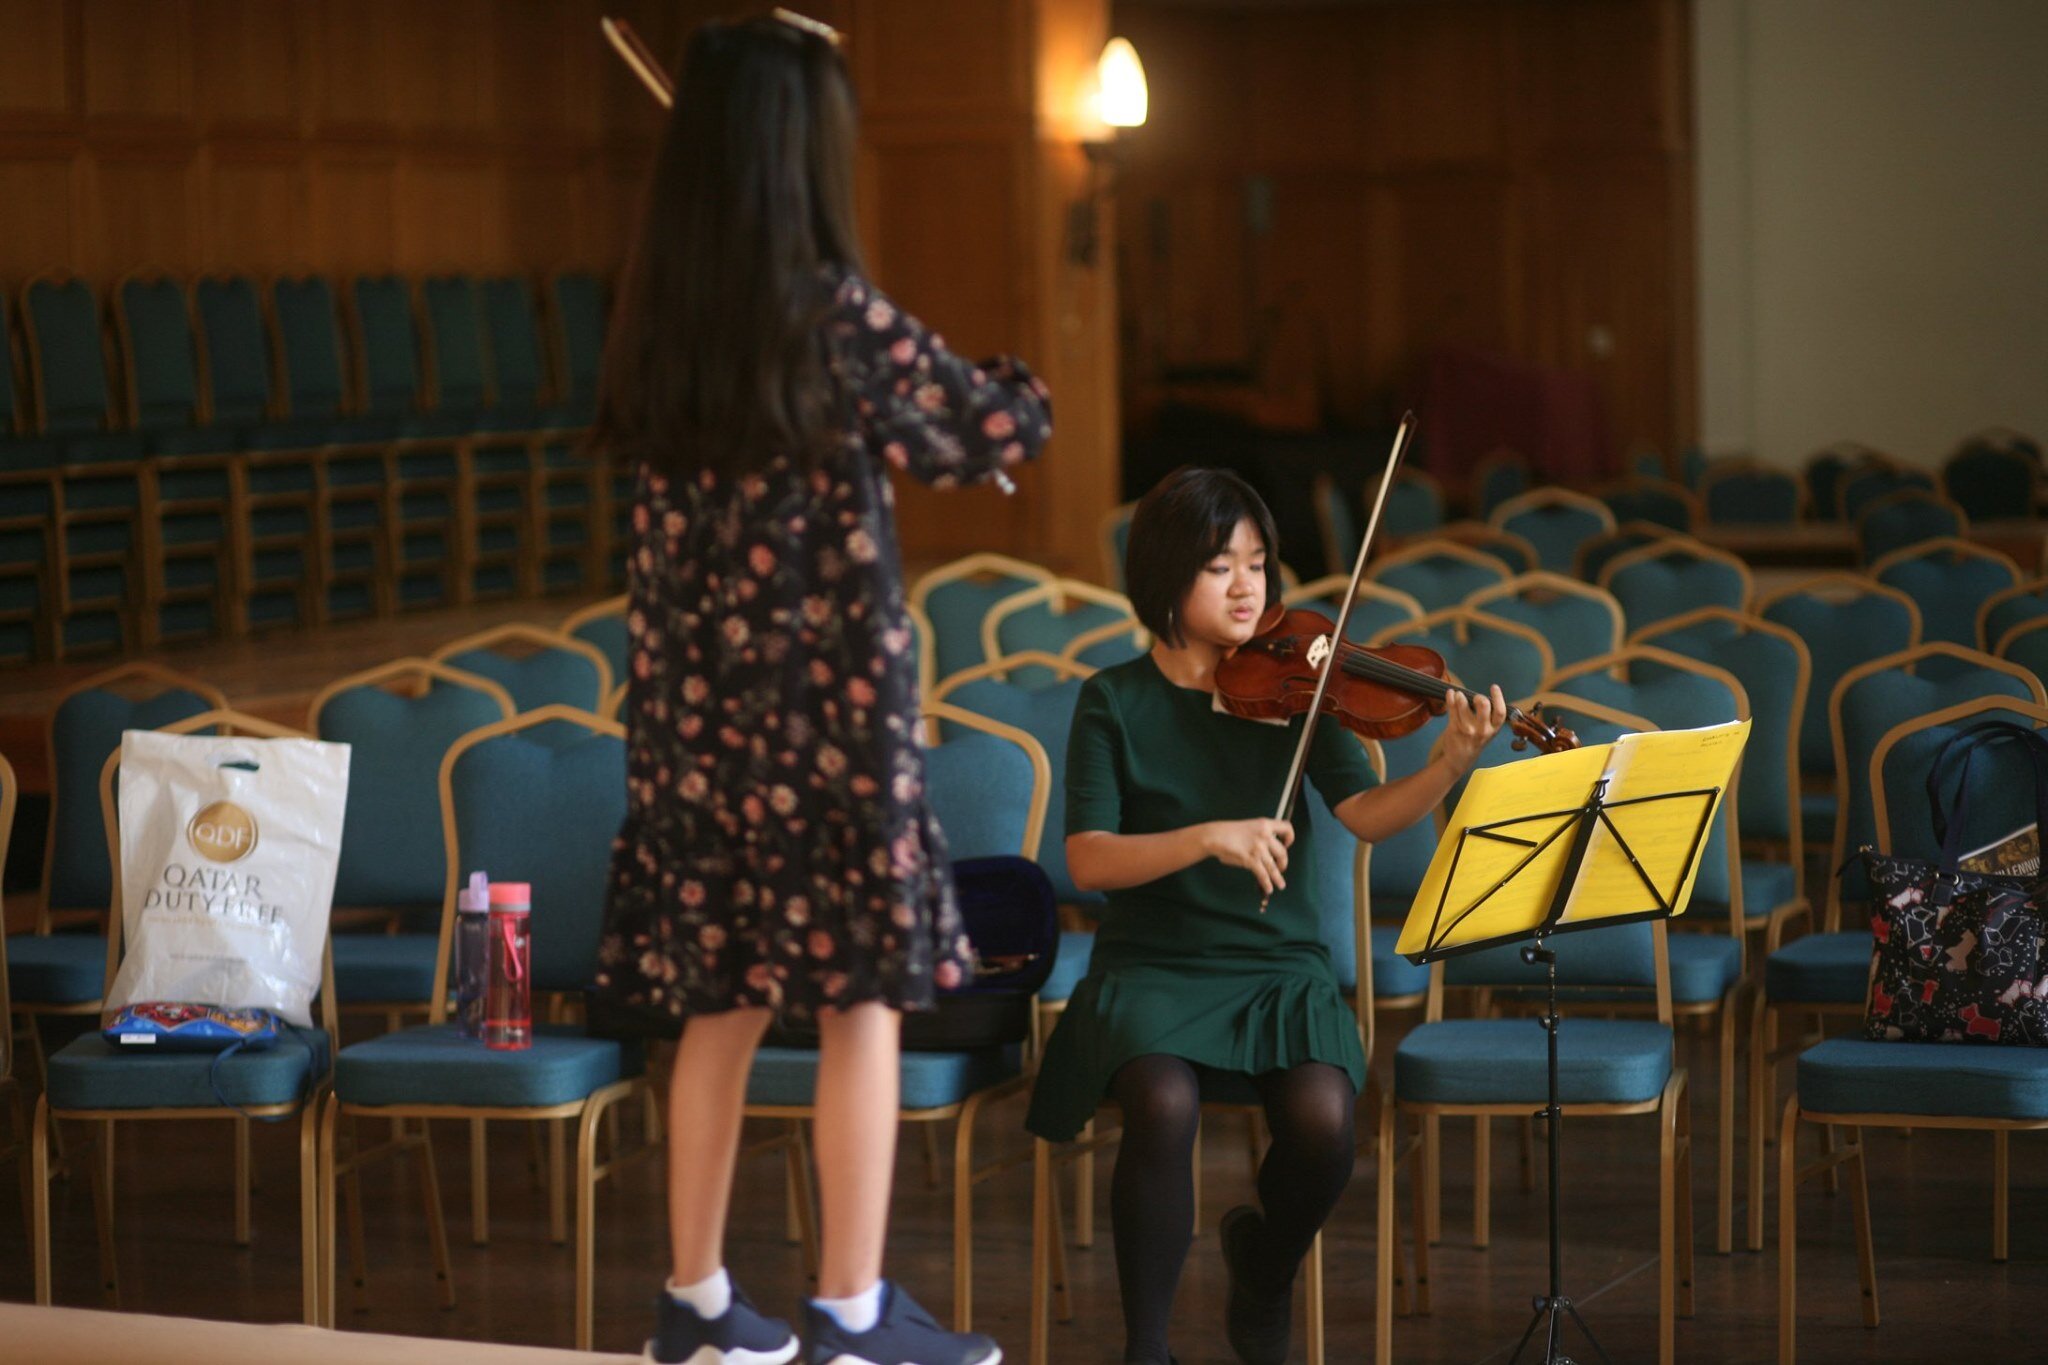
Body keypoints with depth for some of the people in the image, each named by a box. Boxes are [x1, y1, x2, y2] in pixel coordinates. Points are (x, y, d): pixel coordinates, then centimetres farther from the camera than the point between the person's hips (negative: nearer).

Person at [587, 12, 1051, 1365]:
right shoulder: (837, 314, -14)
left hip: (696, 695, 6)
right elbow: (1014, 426, -5)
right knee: (862, 997, 3)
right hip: (827, 694, -6)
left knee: (721, 999, 13)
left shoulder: (659, 316, 3)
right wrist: (1000, 388, 17)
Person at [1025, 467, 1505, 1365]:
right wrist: (1209, 838, -25)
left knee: (1322, 1119, -27)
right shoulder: (1115, 702, 1)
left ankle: (1264, 1273, 8)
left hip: (1278, 966, 2)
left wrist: (1449, 766, -27)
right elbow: (1088, 859, -10)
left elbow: (1367, 815, -9)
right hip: (1152, 967, -2)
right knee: (1164, 1104, -34)